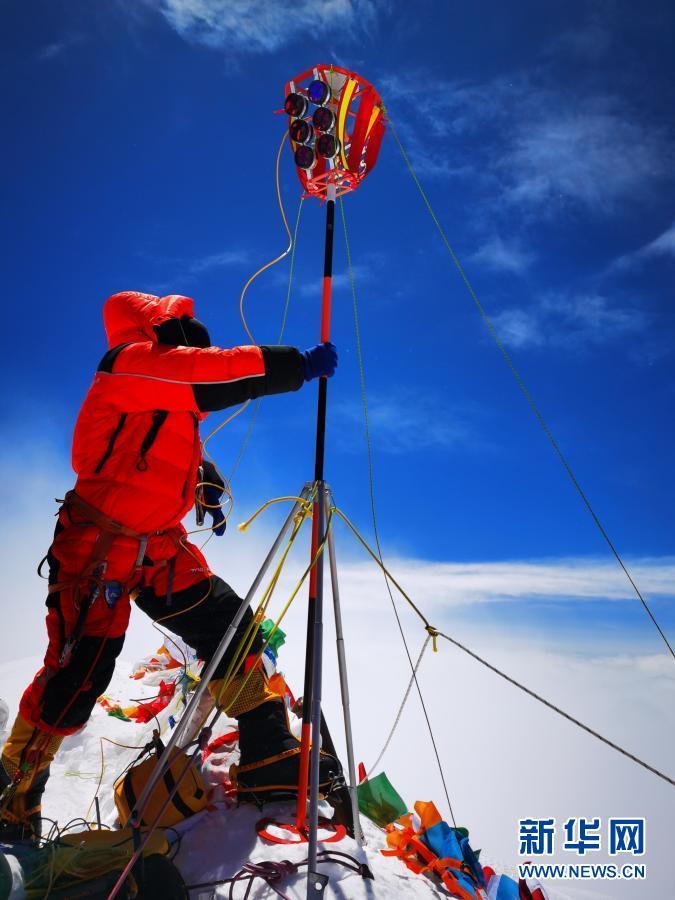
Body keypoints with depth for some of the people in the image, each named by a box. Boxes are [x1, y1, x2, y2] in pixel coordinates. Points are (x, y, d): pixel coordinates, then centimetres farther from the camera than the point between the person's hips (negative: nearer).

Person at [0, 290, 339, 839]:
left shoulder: (171, 394, 14)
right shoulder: (130, 361, -12)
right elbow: (217, 373, -26)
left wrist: (208, 487, 5)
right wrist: (299, 365, -23)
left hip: (162, 548, 9)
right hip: (99, 549, -8)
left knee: (230, 629, 1)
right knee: (78, 676, -4)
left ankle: (269, 759, 11)